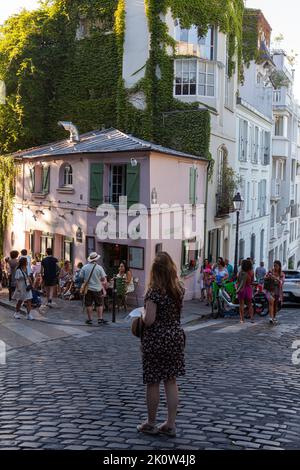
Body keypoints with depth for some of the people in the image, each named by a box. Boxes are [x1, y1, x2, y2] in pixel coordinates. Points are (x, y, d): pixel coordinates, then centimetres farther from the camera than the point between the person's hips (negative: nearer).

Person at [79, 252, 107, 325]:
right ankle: (100, 319, 6)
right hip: (97, 289, -1)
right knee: (99, 304, 8)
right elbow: (103, 278, -6)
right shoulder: (99, 267, -8)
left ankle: (90, 319, 11)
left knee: (89, 305, 8)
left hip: (88, 288, 1)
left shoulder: (85, 267, -4)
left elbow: (81, 277, 0)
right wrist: (103, 282, 15)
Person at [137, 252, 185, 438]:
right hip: (176, 337, 6)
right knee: (171, 381, 12)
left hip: (156, 339, -6)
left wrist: (142, 315, 0)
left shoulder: (154, 291, -18)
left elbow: (149, 320, -20)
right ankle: (171, 425, 17)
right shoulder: (179, 289, 1)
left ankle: (151, 424, 20)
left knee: (153, 383, 8)